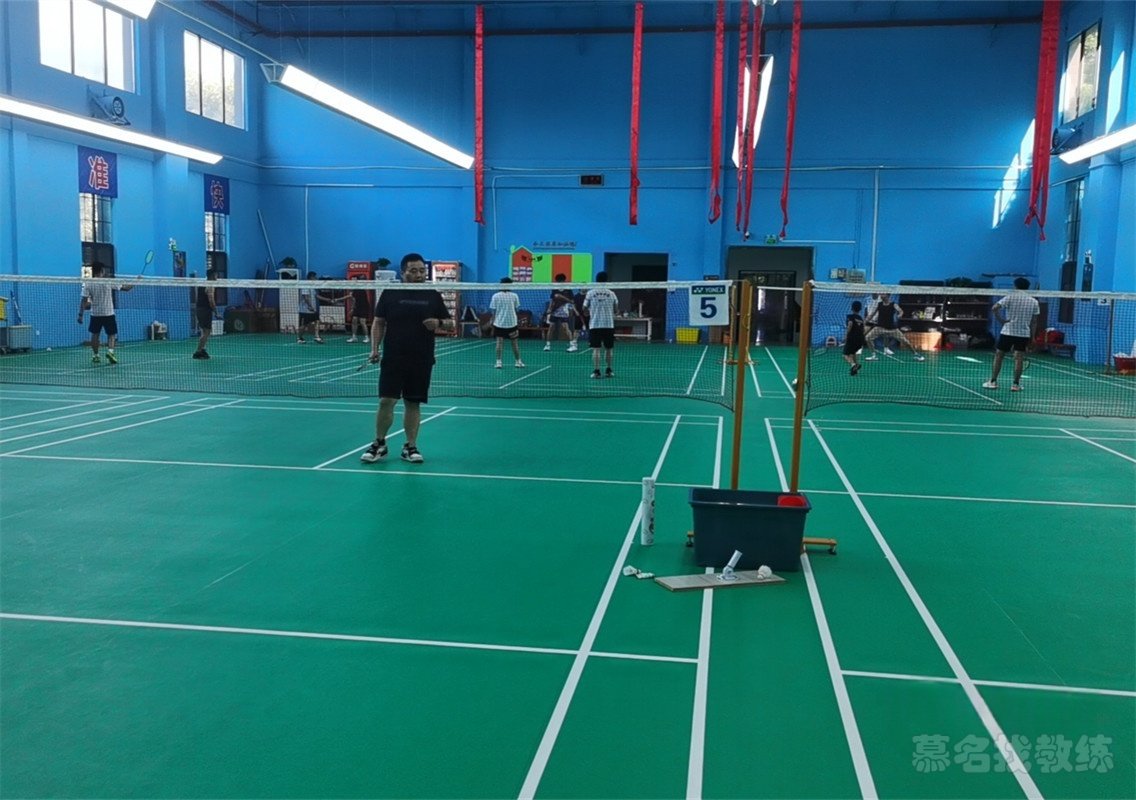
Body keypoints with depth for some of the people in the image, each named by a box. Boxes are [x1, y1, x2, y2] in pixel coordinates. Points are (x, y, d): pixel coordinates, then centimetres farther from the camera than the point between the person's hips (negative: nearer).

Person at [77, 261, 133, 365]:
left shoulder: (88, 284, -4)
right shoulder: (109, 281, -9)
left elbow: (83, 301, -7)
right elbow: (126, 288, -2)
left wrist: (81, 315, -2)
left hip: (95, 314, 2)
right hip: (108, 313, -2)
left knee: (95, 335, 17)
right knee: (111, 335, 6)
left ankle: (95, 355, 20)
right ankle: (110, 351, -19)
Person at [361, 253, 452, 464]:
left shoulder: (433, 295, 5)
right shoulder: (390, 293, 2)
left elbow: (450, 322, 10)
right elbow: (378, 323, 5)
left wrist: (439, 323, -12)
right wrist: (374, 348, -6)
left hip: (421, 360, 1)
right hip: (393, 358, -1)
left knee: (413, 403, 6)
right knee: (386, 401, -4)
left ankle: (410, 447, 15)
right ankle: (379, 444, 12)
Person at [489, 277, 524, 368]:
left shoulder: (496, 296, -3)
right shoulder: (514, 296, -3)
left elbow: (494, 312, -3)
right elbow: (516, 310, 0)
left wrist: (493, 323, 5)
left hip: (499, 323, -1)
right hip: (512, 323, 1)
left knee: (499, 342, 2)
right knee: (514, 343, 11)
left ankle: (498, 362, -5)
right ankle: (518, 361, 21)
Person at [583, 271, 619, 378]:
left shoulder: (590, 293, -2)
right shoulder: (611, 293, 1)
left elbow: (585, 309, 1)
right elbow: (616, 309, 6)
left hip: (594, 325, -1)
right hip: (609, 325, 1)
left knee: (596, 349, -1)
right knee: (609, 349, 13)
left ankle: (596, 371, -8)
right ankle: (609, 370, 17)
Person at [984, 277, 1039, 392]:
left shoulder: (1010, 297, -3)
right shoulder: (1034, 301, 6)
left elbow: (995, 308, -15)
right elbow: (1034, 321, 6)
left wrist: (1001, 320, -5)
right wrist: (1031, 337, 11)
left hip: (1008, 332, -2)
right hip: (1024, 334, 2)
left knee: (999, 355, 8)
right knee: (1019, 358, 1)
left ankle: (993, 381, 8)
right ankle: (1016, 384, -1)